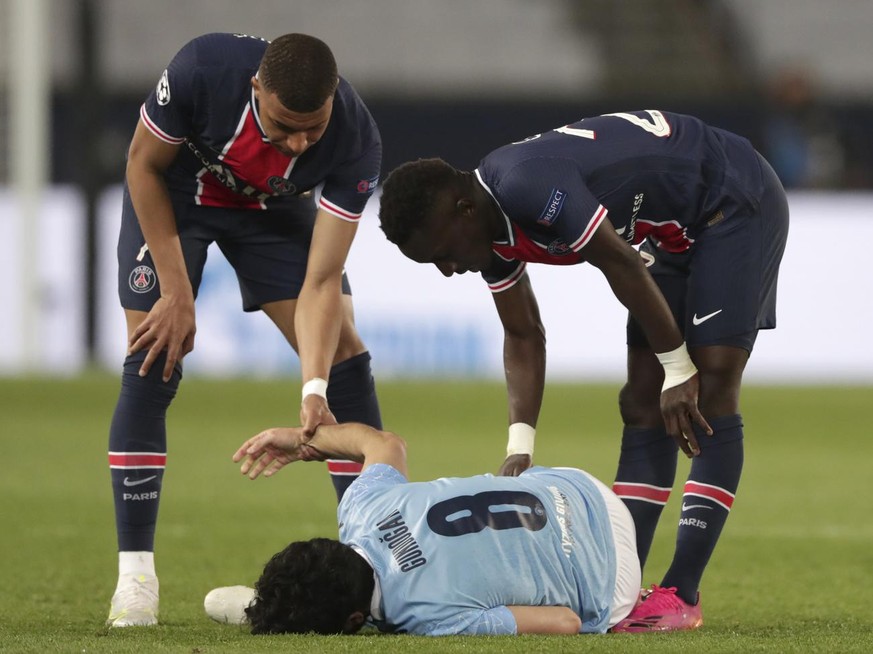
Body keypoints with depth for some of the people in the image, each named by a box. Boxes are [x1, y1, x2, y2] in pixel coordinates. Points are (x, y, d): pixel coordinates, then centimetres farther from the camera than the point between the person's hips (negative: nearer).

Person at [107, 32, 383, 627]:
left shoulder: (355, 141, -33)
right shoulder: (203, 70, -38)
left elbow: (321, 280, -30)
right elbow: (145, 165, -19)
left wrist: (314, 389, -42)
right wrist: (176, 293, -20)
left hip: (274, 209, 2)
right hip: (173, 195, -2)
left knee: (343, 355, -9)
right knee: (153, 363, -13)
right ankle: (135, 573, -6)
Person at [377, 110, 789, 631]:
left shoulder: (529, 187, -33)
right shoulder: (491, 227, -4)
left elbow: (622, 265, -27)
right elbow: (523, 335, 6)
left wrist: (677, 369, -18)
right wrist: (521, 445, -4)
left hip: (735, 201, -10)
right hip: (676, 229, 10)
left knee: (710, 390, -14)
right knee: (643, 401, 4)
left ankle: (682, 597, -17)